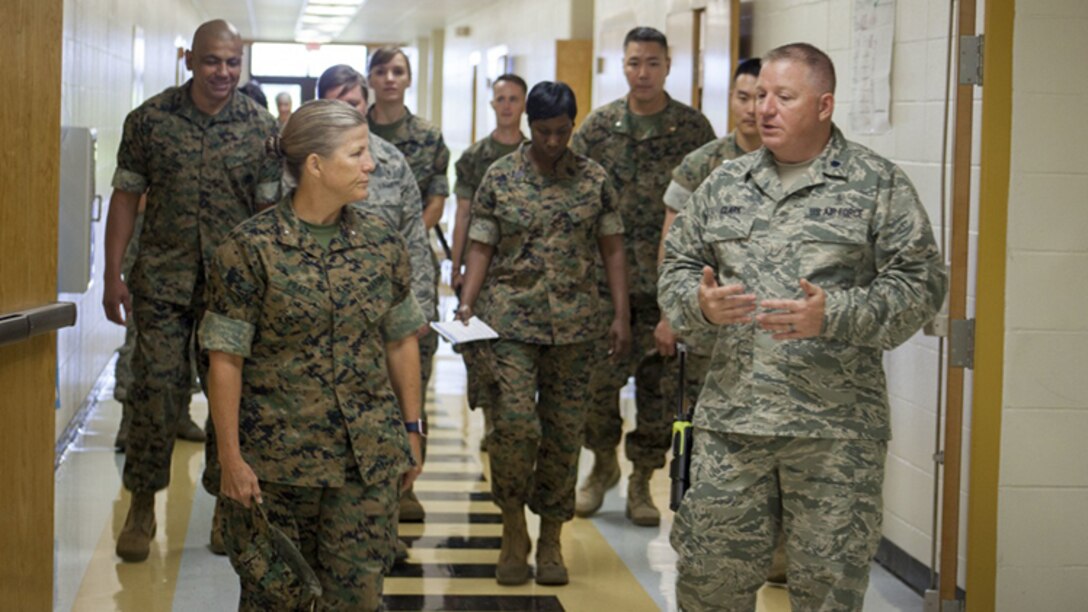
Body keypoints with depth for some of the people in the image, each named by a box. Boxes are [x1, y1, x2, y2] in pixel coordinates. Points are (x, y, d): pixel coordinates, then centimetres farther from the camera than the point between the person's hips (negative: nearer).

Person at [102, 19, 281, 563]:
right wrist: (113, 275, -1)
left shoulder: (261, 127, 1)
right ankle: (142, 507, 12)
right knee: (155, 391, -2)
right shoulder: (149, 120, 1)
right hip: (162, 280, 0)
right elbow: (126, 196, 4)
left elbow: (272, 210, 3)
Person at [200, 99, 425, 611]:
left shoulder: (382, 244, 3)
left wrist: (412, 430, 12)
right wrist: (230, 457, -10)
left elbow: (401, 342, 12)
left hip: (369, 458, 3)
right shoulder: (250, 249, -9)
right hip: (277, 458, -3)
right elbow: (226, 360, -8)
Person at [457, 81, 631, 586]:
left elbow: (612, 249, 7)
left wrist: (621, 314, 0)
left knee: (564, 432, 5)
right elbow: (481, 248, 2)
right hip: (512, 319, -2)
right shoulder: (499, 178, 2)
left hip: (575, 325, 2)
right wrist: (466, 304, -11)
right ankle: (513, 534, 7)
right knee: (515, 424, -12)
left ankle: (550, 540, 17)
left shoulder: (594, 179, 5)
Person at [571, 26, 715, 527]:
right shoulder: (598, 126, 3)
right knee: (597, 379, 3)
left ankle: (641, 483, 18)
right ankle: (603, 465, 27)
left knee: (658, 387, 4)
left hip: (667, 284, -1)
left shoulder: (694, 129, 0)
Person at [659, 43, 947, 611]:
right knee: (712, 564, 9)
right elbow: (677, 266, 16)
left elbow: (919, 283, -5)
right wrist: (700, 303, -7)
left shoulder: (878, 184, 0)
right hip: (730, 415, 3)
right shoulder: (725, 184, 12)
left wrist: (834, 317, -18)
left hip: (837, 425, -3)